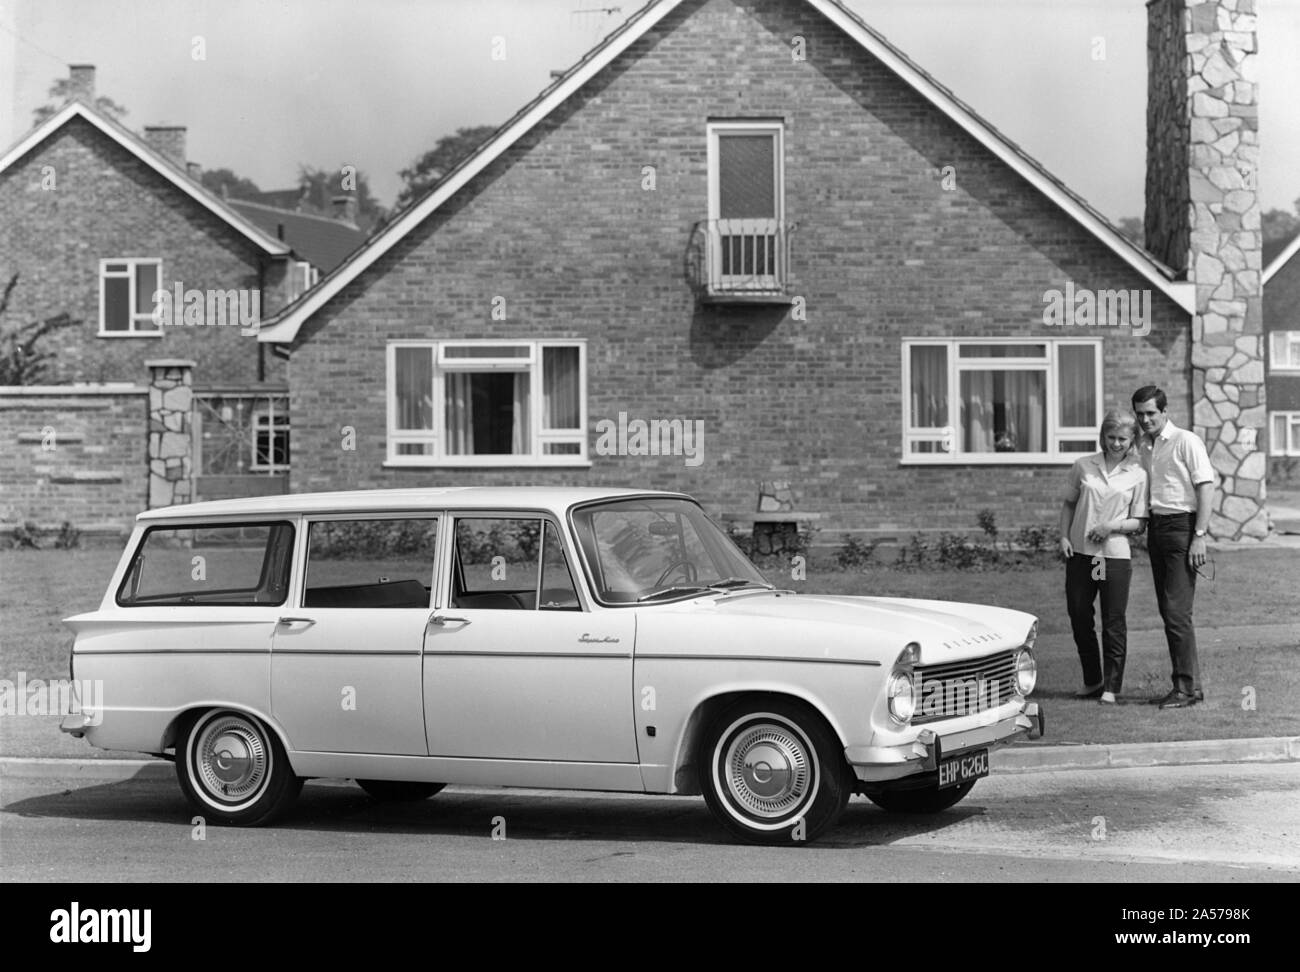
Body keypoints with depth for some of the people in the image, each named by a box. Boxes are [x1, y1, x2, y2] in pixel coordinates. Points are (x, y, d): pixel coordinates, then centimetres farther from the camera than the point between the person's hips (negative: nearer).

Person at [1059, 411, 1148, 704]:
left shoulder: (1137, 474, 0)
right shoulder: (1083, 465, 6)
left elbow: (1139, 523, 1)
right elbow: (1068, 503, 14)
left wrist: (1111, 527, -15)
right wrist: (1064, 536, 1)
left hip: (1116, 554, -3)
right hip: (1080, 552, 3)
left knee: (1113, 622, 0)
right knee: (1079, 617, 8)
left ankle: (1112, 686, 7)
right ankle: (1092, 681, 23)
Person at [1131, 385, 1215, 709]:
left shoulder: (1186, 442, -7)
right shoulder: (1142, 447, 15)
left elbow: (1206, 487, -11)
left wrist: (1199, 536, -17)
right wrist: (1144, 529, 11)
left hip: (1181, 526, -8)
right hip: (1156, 529, 8)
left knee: (1177, 611, -12)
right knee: (1167, 611, 8)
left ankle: (1188, 687, -9)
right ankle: (1182, 683, 13)